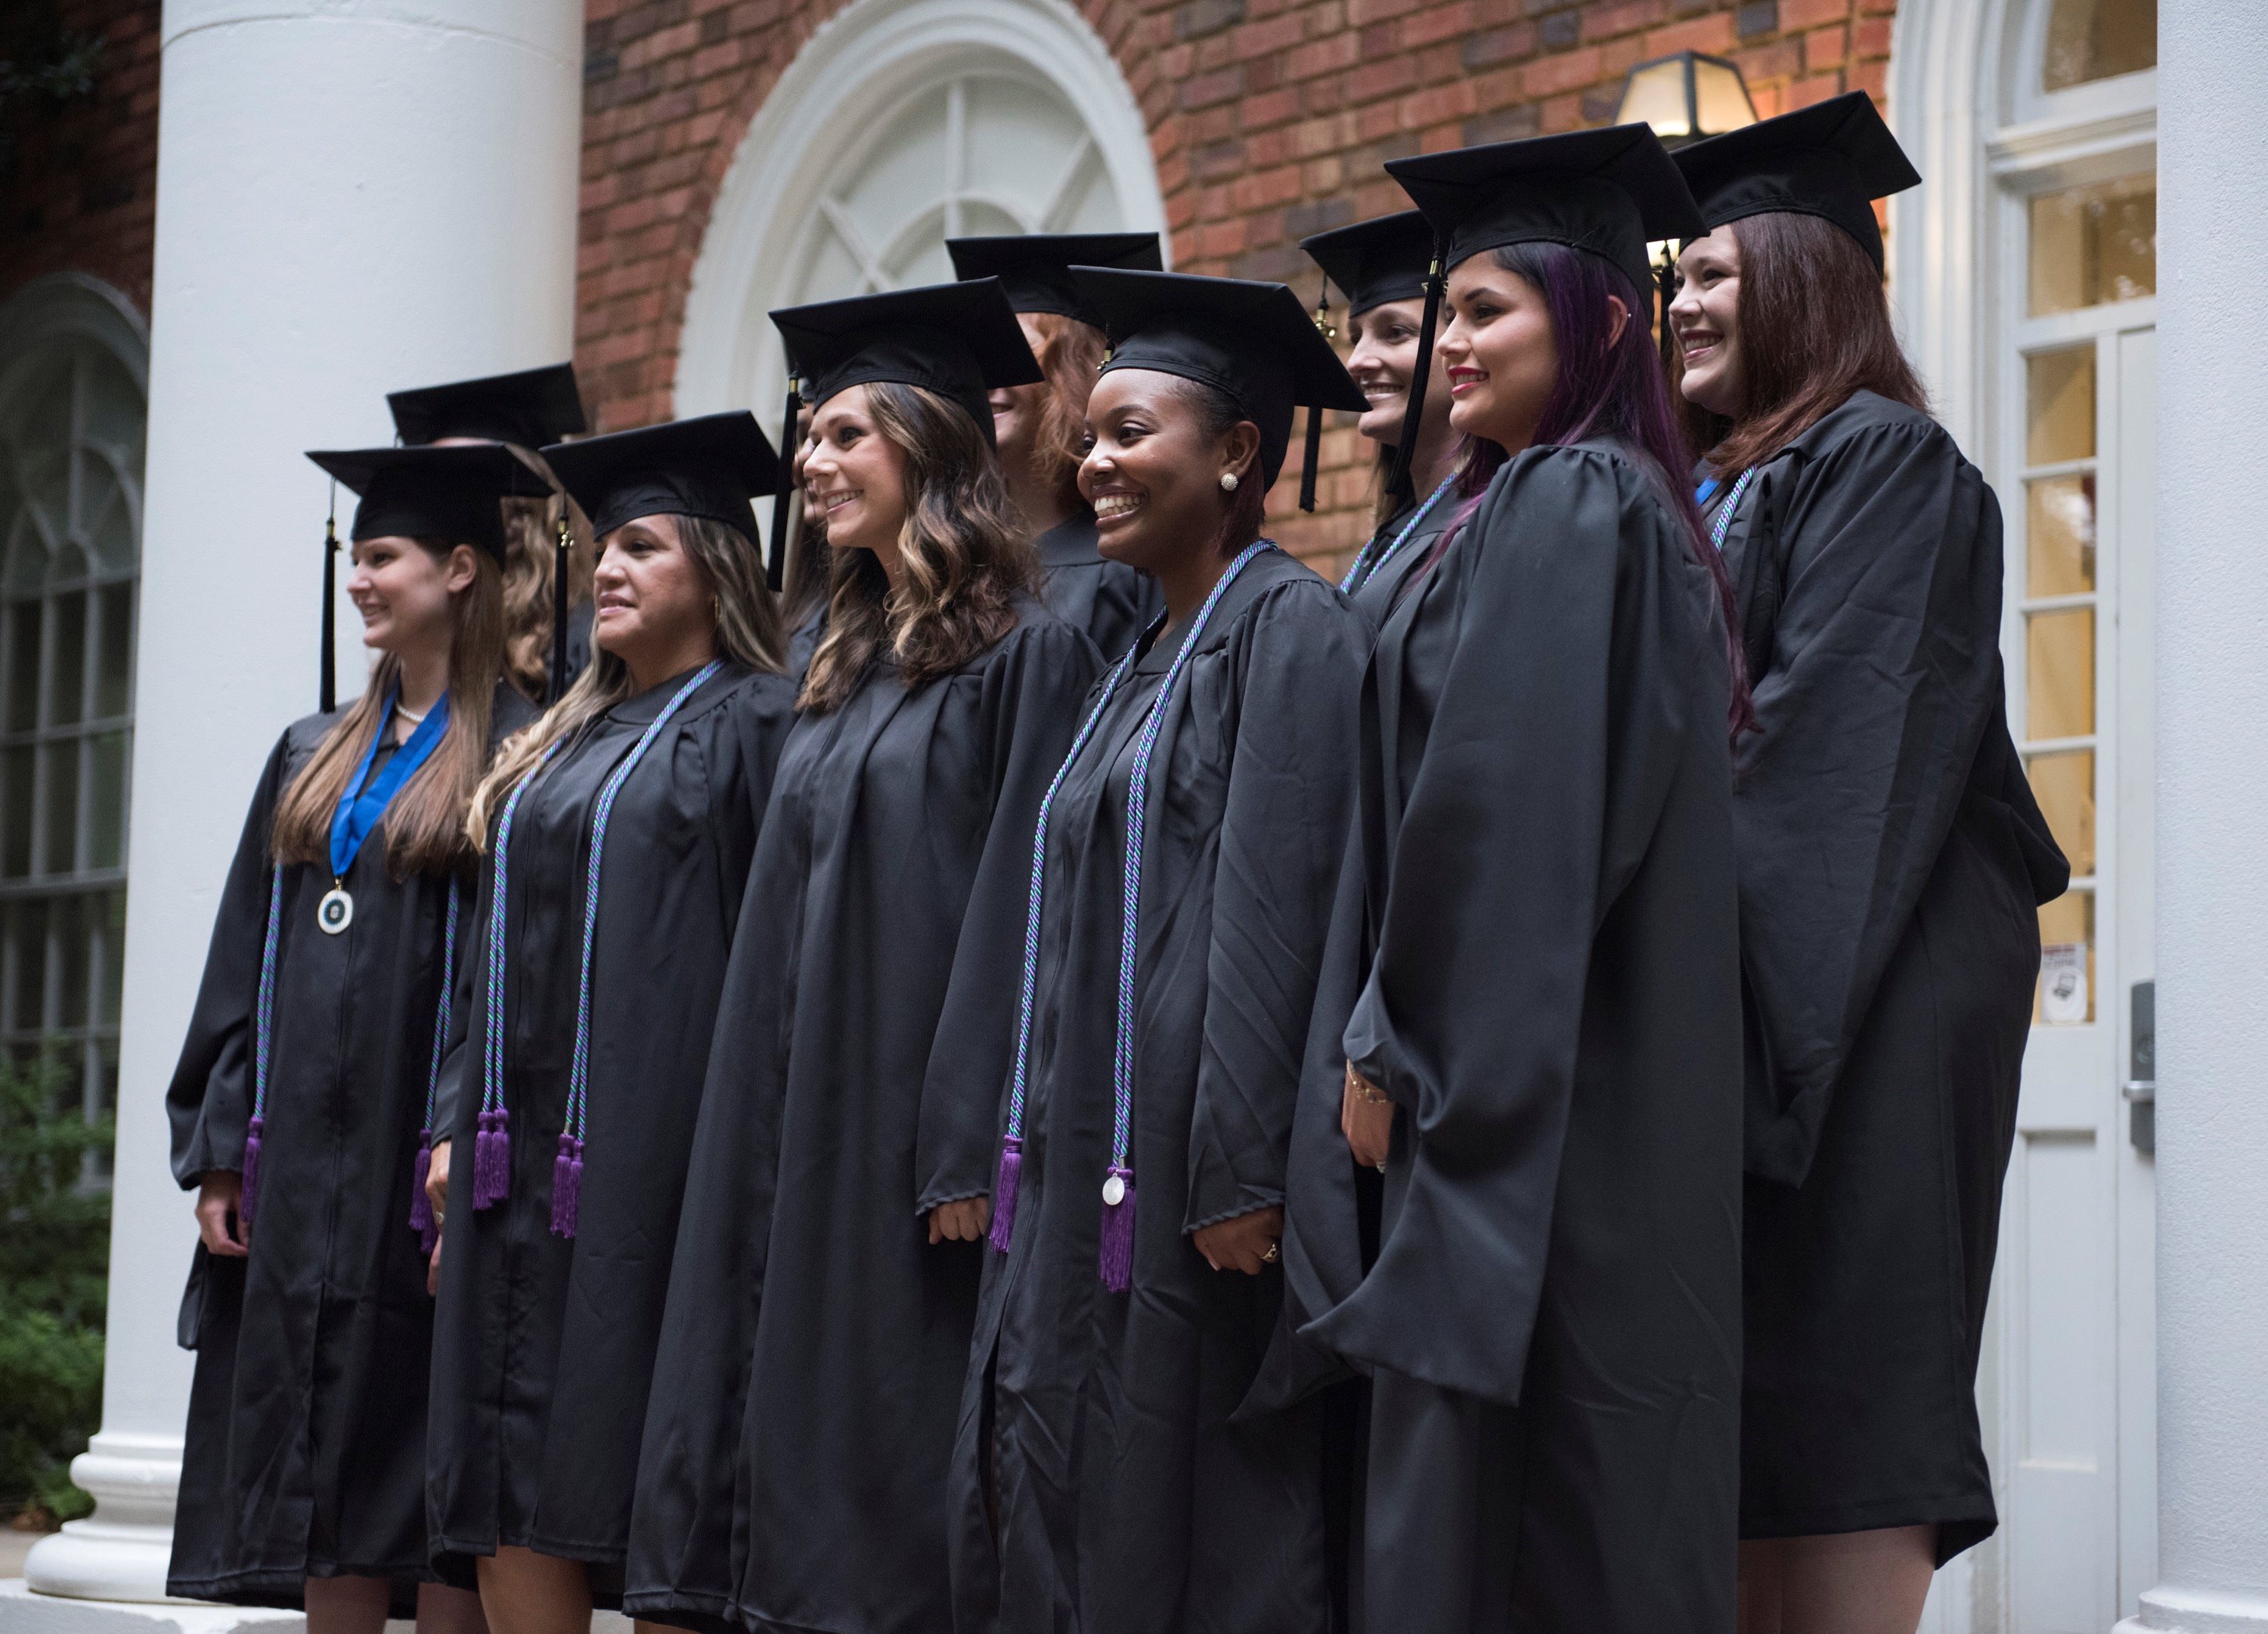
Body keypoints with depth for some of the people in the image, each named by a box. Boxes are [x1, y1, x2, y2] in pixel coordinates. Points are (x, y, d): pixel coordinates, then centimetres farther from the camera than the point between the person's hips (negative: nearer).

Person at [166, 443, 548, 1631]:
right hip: (303, 1170, 6)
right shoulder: (311, 757, 16)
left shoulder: (518, 754, -5)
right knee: (326, 1485, 7)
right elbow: (243, 967, 15)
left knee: (431, 1488, -3)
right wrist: (219, 1150, 7)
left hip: (421, 1172, -6)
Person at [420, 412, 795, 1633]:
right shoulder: (569, 741, 20)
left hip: (650, 1153, -8)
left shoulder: (752, 723, -3)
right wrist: (464, 1125, 13)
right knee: (510, 1500, 4)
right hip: (525, 1153, 8)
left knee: (624, 1473, -7)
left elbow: (775, 941, -10)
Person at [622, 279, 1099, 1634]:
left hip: (917, 1121, -8)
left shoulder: (1026, 652, -8)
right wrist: (763, 1141, 14)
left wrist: (971, 1152, -20)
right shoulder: (850, 670, 18)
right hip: (804, 1124, 8)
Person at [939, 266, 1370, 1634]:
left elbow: (1275, 908, -17)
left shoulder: (1290, 626, -8)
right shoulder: (1146, 660, 20)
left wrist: (1242, 1174, -23)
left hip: (1185, 1172, -9)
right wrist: (1026, 1163, 16)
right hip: (1089, 1173, 9)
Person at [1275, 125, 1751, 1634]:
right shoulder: (1628, 505, 18)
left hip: (1522, 1103, -10)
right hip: (1608, 1099, 10)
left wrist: (1393, 1049, -12)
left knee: (1467, 1508, -9)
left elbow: (1495, 804, -19)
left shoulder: (1558, 502, -11)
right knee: (1606, 1508, 10)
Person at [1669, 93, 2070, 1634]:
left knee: (1836, 1402, -11)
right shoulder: (1721, 490, 21)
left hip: (1861, 997, -8)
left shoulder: (1886, 464, -4)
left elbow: (1829, 726, -15)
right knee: (1753, 1439, 4)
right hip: (1745, 986, 8)